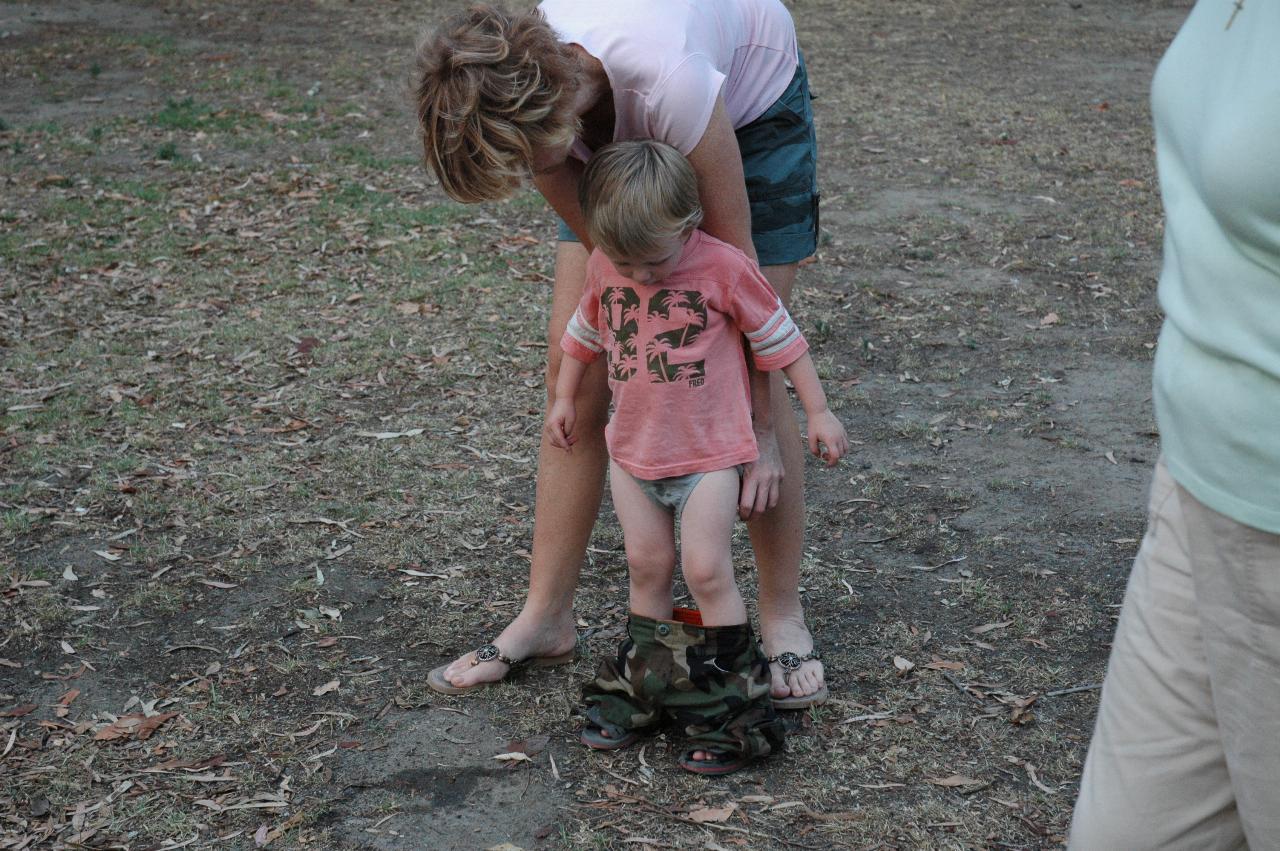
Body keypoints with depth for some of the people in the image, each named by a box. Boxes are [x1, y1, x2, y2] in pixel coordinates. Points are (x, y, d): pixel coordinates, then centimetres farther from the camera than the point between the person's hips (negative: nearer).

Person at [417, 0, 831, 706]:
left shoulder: (668, 78, -44)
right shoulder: (518, 97, -30)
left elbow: (735, 264, -33)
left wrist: (761, 430, -26)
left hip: (753, 106, -4)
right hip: (618, 134, 4)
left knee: (744, 366, -11)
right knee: (572, 363, -4)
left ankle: (783, 617, 4)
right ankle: (545, 619, 5)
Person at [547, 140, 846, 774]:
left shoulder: (723, 268, -17)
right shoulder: (605, 268, -3)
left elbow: (779, 336, -6)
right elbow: (585, 330, 16)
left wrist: (818, 413, -1)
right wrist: (564, 398, 23)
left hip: (709, 449, -4)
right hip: (632, 447, 5)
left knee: (706, 571, -7)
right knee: (647, 564, 11)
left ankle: (735, 708, 4)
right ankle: (641, 686, 25)